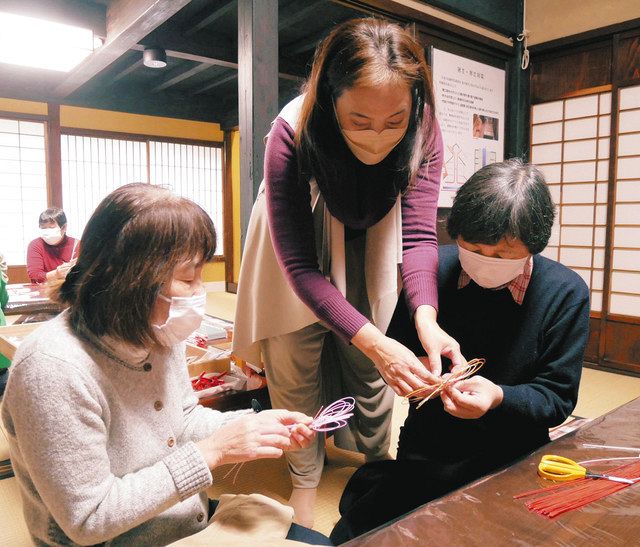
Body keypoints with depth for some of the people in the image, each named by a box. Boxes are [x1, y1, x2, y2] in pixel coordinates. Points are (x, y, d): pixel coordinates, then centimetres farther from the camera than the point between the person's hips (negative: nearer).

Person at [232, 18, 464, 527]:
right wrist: (373, 341, -44)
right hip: (299, 258, -2)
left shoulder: (423, 132, -25)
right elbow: (299, 264, -35)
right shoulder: (292, 133, -35)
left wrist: (425, 317, -45)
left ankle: (378, 461, 35)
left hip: (365, 252, 3)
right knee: (298, 370, 1)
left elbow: (418, 233, -26)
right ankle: (305, 479, 25)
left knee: (369, 369, 10)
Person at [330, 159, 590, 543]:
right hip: (425, 452, 1)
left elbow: (558, 397, -7)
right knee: (348, 536, -11)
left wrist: (499, 398, -27)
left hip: (512, 467, 0)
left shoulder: (566, 294, -11)